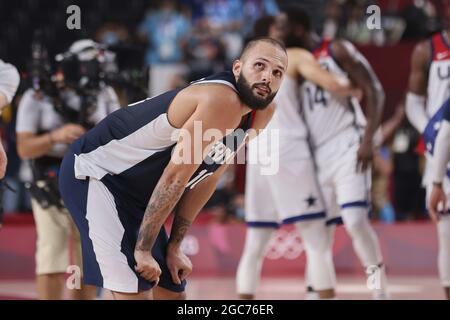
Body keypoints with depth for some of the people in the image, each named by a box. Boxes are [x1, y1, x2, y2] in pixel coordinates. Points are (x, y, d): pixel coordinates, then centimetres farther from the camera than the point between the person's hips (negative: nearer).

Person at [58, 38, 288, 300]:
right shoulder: (222, 100, -26)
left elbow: (205, 180, 9)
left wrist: (174, 247, 7)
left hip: (137, 197, 10)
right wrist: (143, 249, -21)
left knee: (172, 292, 12)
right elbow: (175, 177, -25)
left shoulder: (261, 115, 3)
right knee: (135, 291, -19)